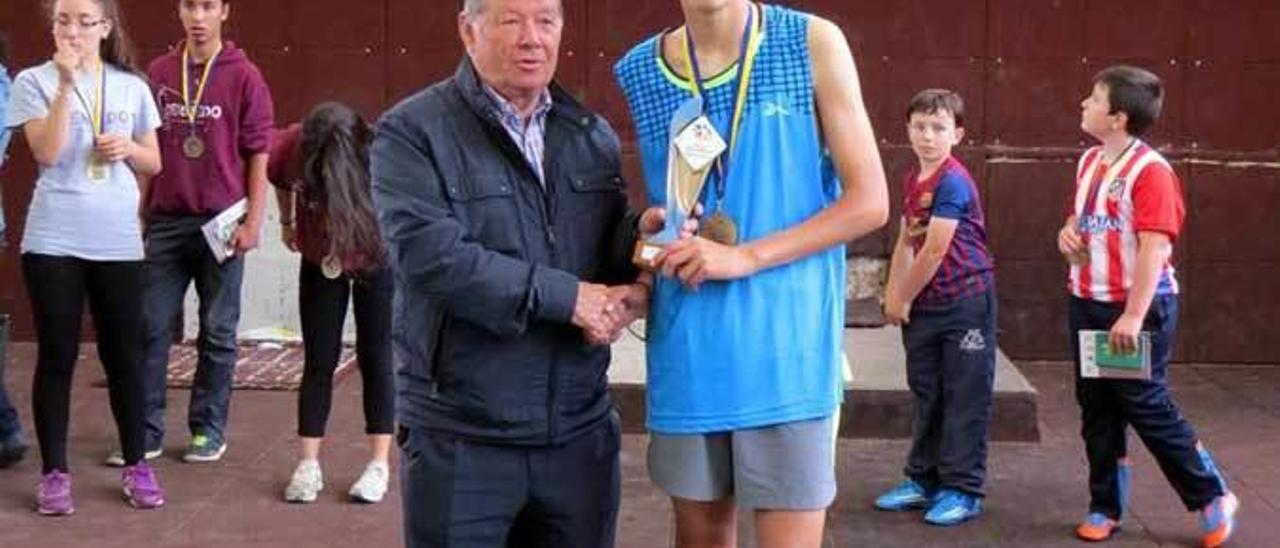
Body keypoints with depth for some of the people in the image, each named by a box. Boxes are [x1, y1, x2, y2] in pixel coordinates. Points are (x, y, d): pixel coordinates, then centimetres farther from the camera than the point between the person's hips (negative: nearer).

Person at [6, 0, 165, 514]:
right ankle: (54, 472, 13)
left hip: (118, 241, 2)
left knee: (123, 355, 8)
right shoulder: (34, 81, -1)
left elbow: (153, 163, 13)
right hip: (53, 240, -2)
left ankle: (136, 466, 19)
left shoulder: (131, 86, 7)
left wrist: (128, 149, -8)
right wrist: (66, 84, -18)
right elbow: (47, 153, -13)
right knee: (57, 356, 3)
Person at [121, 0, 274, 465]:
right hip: (165, 221, 3)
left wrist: (253, 222, -8)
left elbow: (258, 155, -2)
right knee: (150, 328, 3)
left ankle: (209, 430, 16)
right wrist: (139, 213, 10)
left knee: (217, 332, 6)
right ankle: (146, 430, 12)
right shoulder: (158, 73, 7)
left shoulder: (244, 77, -2)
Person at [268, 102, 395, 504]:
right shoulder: (291, 148, -25)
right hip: (320, 260, 2)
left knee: (375, 358, 1)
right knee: (319, 361, 2)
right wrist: (288, 222, 11)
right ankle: (309, 465, 6)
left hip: (376, 257, -2)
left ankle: (379, 465, 7)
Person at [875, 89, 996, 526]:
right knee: (927, 395, 15)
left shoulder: (953, 182, -16)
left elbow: (935, 250, -17)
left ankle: (963, 489, 7)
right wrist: (893, 293, 4)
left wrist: (903, 298, -7)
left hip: (965, 299, -8)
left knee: (965, 398, 0)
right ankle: (924, 480, 25)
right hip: (925, 304, 8)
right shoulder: (912, 179, 9)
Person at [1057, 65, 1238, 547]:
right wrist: (1068, 232, 0)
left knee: (1146, 407, -1)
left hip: (1136, 307, -8)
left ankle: (1212, 498, 16)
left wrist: (1134, 315, -26)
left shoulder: (1149, 171, -17)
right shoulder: (1089, 162, 8)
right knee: (1097, 409, 12)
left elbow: (1155, 247, -22)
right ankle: (1105, 507, 23)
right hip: (1086, 304, 8)